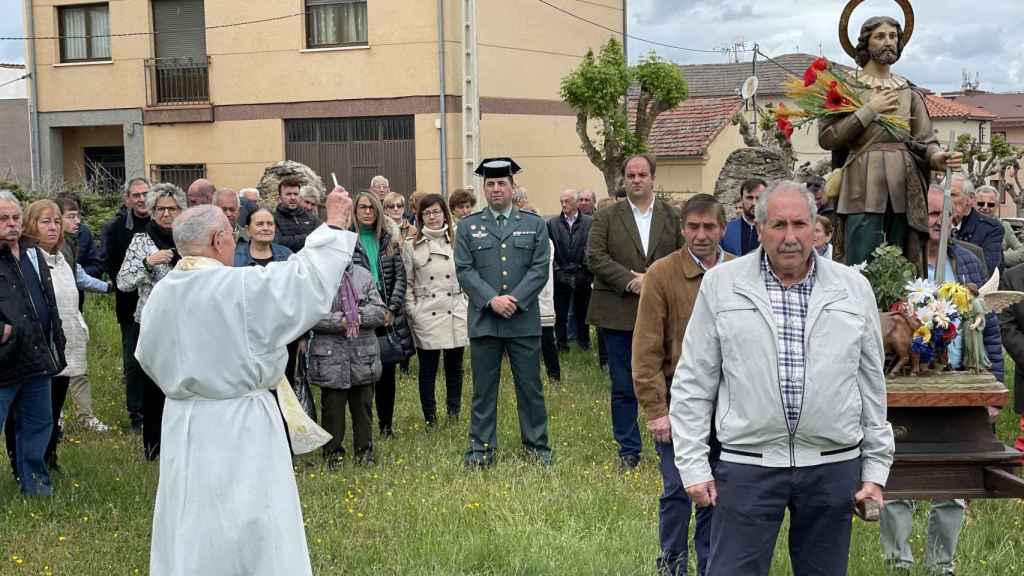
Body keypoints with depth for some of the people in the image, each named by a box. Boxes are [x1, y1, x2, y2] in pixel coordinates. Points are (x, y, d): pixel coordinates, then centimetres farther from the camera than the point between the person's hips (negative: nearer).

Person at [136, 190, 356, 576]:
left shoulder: (162, 293, 1)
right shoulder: (242, 286, -19)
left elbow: (150, 358, 12)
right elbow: (307, 279, -13)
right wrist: (334, 225, -1)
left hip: (184, 426, 6)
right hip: (240, 427, -6)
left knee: (192, 532, 14)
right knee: (253, 534, 4)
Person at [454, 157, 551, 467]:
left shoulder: (534, 224, 7)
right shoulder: (467, 226, 7)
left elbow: (540, 268, -1)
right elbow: (464, 270, -1)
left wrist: (515, 299, -13)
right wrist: (491, 300, -14)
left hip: (524, 320, 0)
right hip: (483, 321, 0)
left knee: (530, 386, 6)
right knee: (483, 388, 6)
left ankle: (537, 445, 17)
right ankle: (481, 447, 15)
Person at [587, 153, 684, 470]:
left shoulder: (672, 216, 8)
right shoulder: (606, 217, 5)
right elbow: (595, 256, -5)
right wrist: (631, 281, -15)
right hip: (619, 313, 0)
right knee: (623, 387, 6)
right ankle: (629, 450, 16)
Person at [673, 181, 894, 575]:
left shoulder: (854, 288, 6)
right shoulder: (721, 284, 0)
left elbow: (872, 384, 10)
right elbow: (693, 384, 1)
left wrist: (875, 469, 9)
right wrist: (694, 466, -3)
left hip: (834, 468, 2)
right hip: (747, 465, -2)